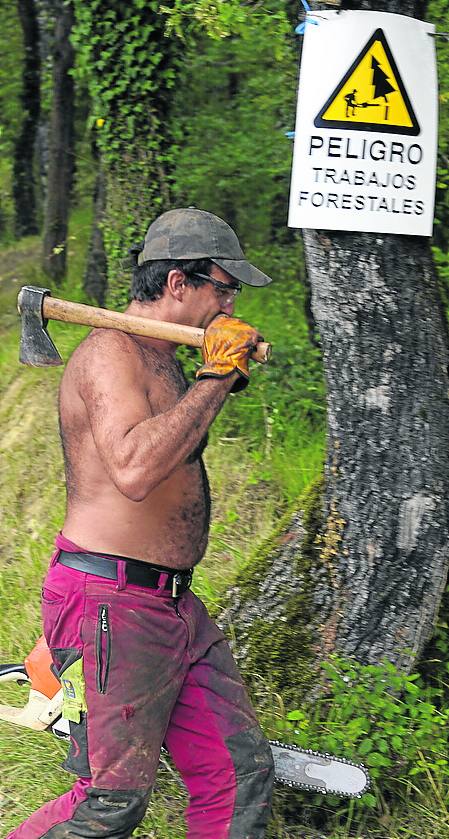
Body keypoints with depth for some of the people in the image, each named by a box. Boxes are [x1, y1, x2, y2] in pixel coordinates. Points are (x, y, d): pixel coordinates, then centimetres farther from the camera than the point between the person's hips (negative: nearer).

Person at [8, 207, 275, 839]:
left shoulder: (164, 360, 16)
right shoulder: (109, 354, -15)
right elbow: (133, 472, -33)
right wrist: (215, 378, -25)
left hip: (175, 605, 10)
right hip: (110, 604, -10)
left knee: (241, 773, 9)